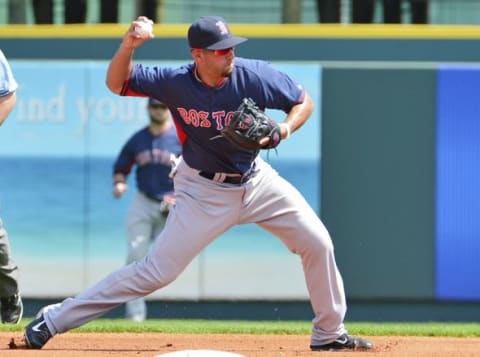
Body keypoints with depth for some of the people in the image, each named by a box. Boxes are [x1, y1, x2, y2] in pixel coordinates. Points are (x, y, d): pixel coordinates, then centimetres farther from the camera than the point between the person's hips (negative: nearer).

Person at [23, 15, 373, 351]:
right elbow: (117, 83, -10)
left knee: (318, 243, -1)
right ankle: (55, 320, 0)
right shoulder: (174, 82, -19)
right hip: (204, 192, -3)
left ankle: (329, 333, 19)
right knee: (157, 271, -8)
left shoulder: (255, 75, -17)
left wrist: (285, 128, -24)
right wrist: (129, 45, -28)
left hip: (256, 180, 3)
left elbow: (304, 101, -4)